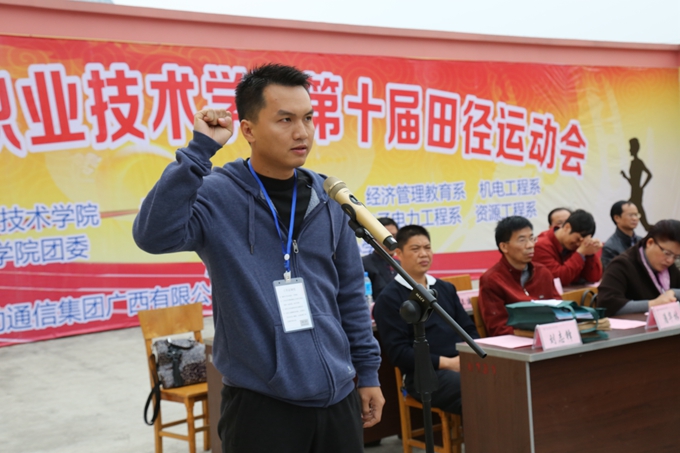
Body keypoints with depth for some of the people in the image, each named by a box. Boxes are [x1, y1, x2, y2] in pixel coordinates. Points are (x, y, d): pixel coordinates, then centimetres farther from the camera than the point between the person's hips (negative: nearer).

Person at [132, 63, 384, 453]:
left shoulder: (327, 198, 4)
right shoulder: (217, 195, -8)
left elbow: (350, 293, 10)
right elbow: (155, 235, -27)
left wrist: (368, 371, 10)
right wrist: (201, 149, -23)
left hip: (337, 396, 4)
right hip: (261, 403, -4)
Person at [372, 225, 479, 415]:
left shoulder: (446, 288, 23)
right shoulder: (390, 298, 2)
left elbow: (469, 330, 20)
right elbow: (398, 352, -7)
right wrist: (447, 363, -14)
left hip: (465, 363, 6)